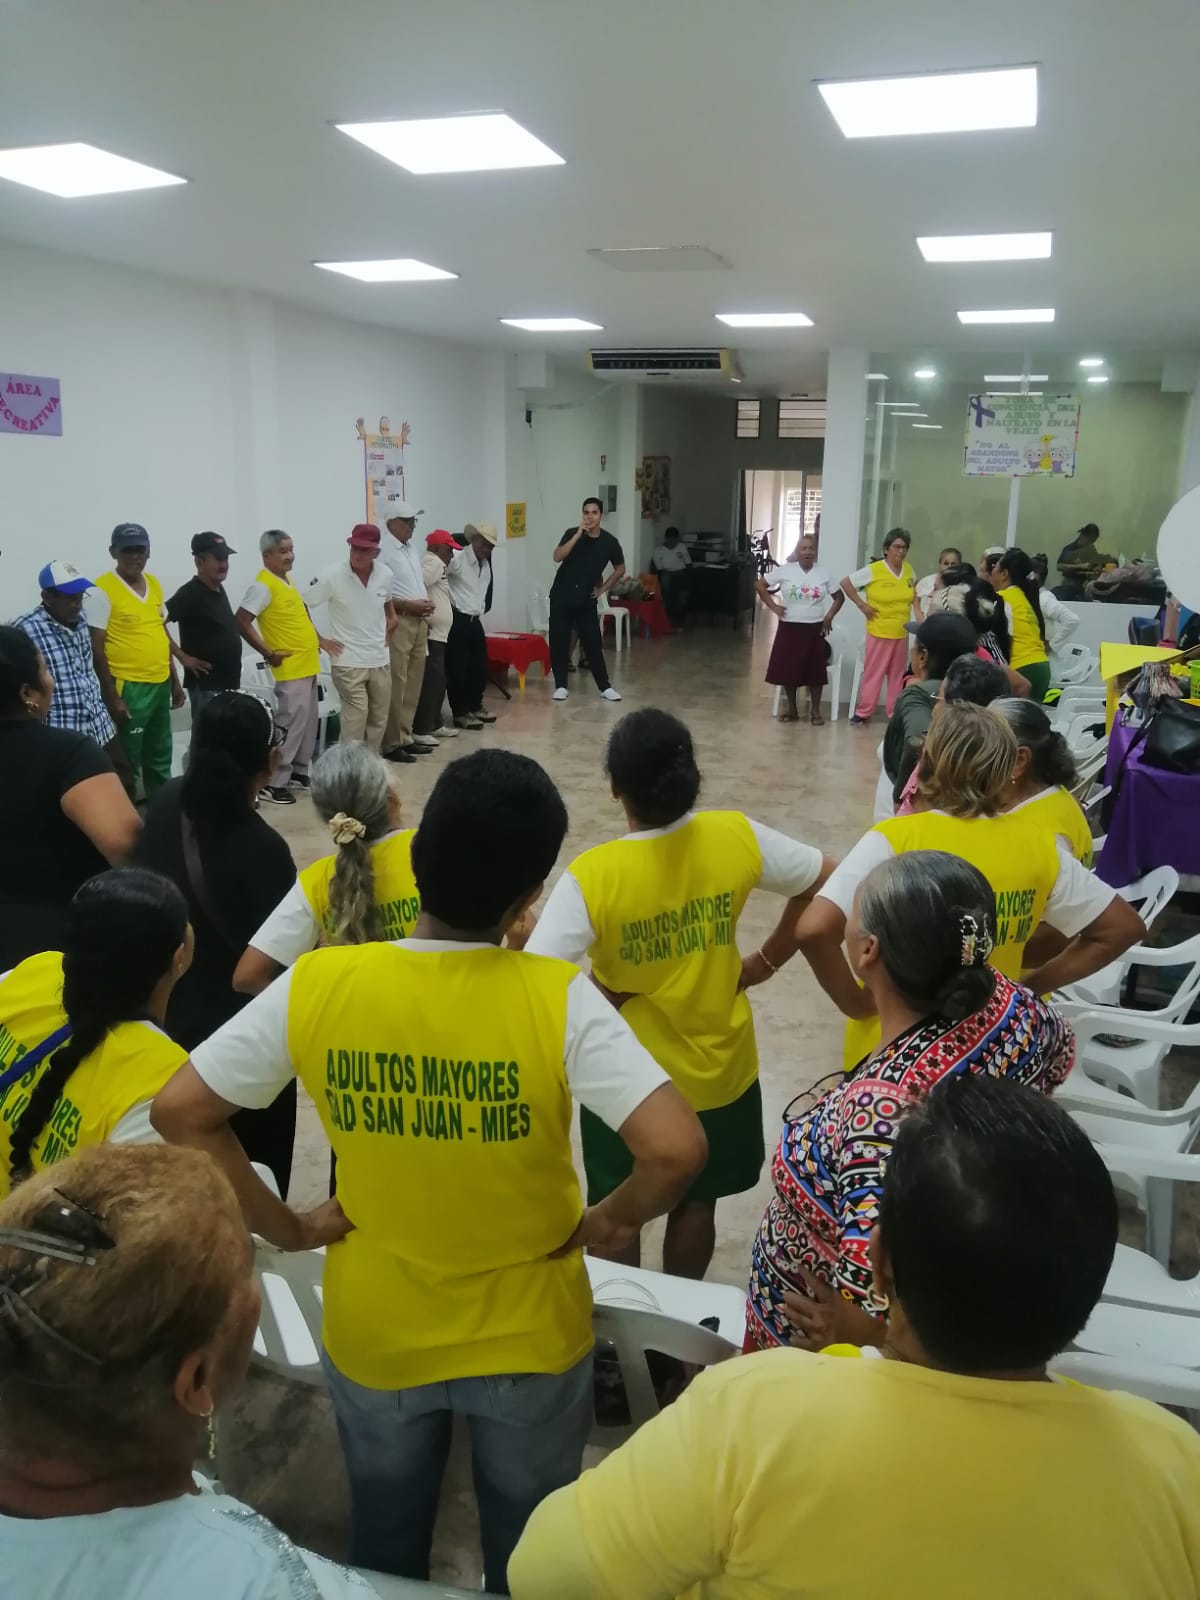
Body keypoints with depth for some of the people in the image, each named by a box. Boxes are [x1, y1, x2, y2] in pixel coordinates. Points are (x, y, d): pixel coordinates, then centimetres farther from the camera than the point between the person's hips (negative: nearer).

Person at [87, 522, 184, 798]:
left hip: (161, 684, 7)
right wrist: (111, 695, -16)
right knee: (127, 765, 0)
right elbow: (96, 647, -13)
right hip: (128, 688, -7)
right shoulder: (101, 590, -11)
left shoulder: (154, 584, 10)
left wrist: (175, 681, 16)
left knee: (160, 759, 18)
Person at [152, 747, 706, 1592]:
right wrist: (609, 1223, -13)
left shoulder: (316, 984, -19)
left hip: (372, 1334, 2)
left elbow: (180, 1112, -13)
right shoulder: (557, 1000, -27)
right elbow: (676, 1148, -33)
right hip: (527, 1337, -2)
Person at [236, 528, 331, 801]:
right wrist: (268, 653, -18)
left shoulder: (287, 579, 12)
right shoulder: (263, 585, -16)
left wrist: (318, 638, 20)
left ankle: (299, 773, 27)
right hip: (291, 668, -9)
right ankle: (273, 783, -3)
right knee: (291, 725, -9)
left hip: (307, 664, 9)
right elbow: (242, 622, -22)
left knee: (308, 723, 15)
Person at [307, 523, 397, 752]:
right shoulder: (333, 575, -14)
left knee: (379, 720, 13)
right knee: (355, 721, -11)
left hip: (379, 660, 5)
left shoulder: (385, 574, -1)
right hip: (349, 662, -5)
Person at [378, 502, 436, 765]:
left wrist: (425, 604, 4)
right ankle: (392, 743, 0)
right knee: (396, 686, -6)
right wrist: (408, 605, -18)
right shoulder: (383, 551, -12)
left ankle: (406, 736, 21)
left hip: (419, 621, 9)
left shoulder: (412, 548, 16)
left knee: (413, 684, 12)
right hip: (397, 623, -9)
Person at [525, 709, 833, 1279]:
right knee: (696, 1202, 26)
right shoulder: (737, 838, -17)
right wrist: (769, 959, 0)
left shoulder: (592, 876, -27)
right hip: (718, 1068, 3)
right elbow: (828, 883, -5)